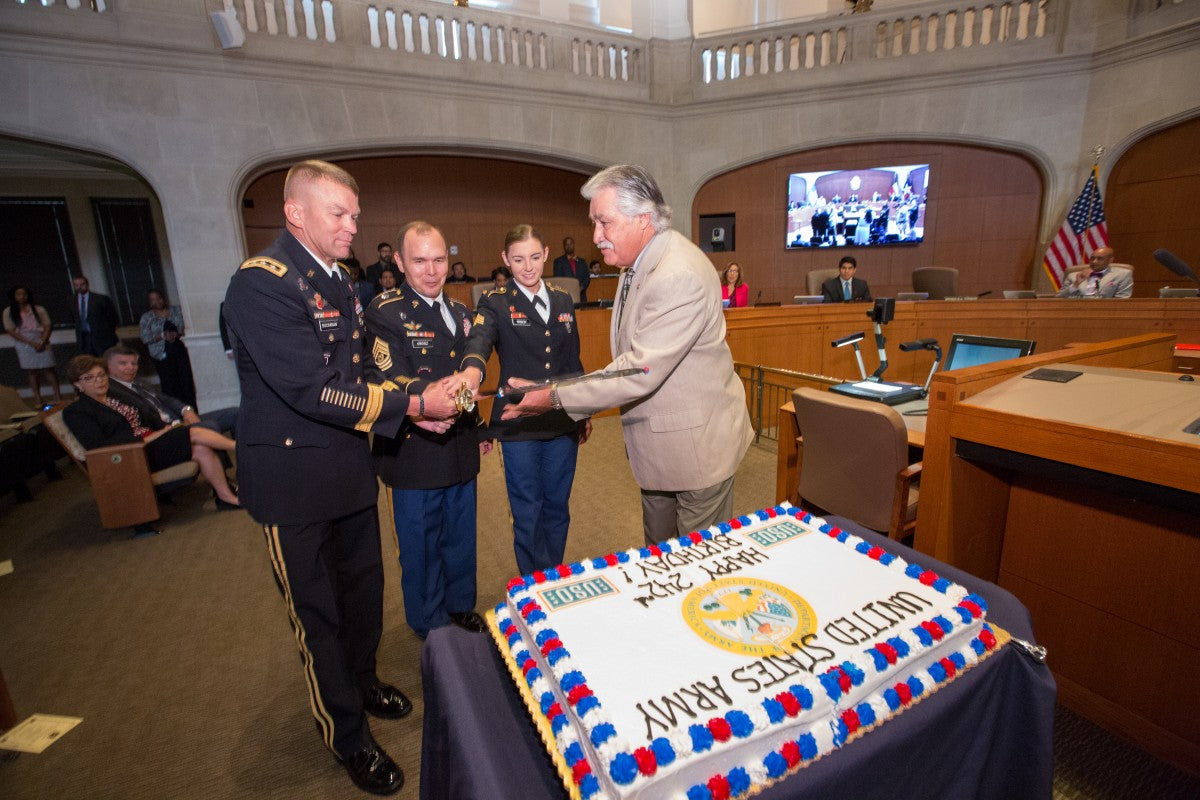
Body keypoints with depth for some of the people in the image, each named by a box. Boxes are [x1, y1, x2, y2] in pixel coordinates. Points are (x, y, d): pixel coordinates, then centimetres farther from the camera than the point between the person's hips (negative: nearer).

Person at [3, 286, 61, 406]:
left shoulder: (38, 309, 3)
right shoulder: (9, 312, 2)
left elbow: (47, 326, 1)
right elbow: (11, 331, -2)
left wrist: (42, 342, -13)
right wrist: (31, 343, -13)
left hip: (42, 342, -1)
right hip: (24, 344, 1)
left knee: (48, 369, -1)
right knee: (31, 372, 4)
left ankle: (57, 396, -1)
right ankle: (38, 400, 5)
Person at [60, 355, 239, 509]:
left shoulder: (116, 397, 23)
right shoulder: (75, 412, 2)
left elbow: (147, 419, 22)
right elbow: (98, 446, -12)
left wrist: (168, 428, -1)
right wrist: (145, 439, -17)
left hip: (151, 440, 7)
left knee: (201, 449, -21)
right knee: (194, 433, -26)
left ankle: (227, 497, -21)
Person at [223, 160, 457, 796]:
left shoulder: (337, 282, 10)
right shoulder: (262, 283, -19)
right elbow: (312, 389, -27)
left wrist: (411, 409, 0)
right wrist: (413, 404, -22)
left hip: (349, 468, 8)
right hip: (294, 482, -8)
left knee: (364, 588, 22)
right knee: (318, 613, 10)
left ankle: (361, 679, 49)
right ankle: (347, 737, 32)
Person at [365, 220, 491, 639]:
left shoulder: (459, 311, 12)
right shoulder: (384, 312, -10)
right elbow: (390, 380, -22)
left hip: (460, 448, 6)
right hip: (415, 451, -6)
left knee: (461, 538, 20)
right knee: (421, 545, 11)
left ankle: (461, 608, 41)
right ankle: (430, 625, 32)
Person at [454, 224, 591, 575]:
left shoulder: (563, 301, 9)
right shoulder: (495, 303, -5)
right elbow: (480, 338, -27)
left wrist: (585, 413, 16)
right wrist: (472, 369, -50)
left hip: (563, 423, 4)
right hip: (519, 426, -4)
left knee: (557, 509, 16)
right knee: (528, 515, 7)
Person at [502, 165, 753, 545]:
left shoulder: (679, 276, -27)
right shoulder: (638, 264, 5)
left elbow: (640, 372, -29)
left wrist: (556, 397, -23)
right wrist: (582, 406, 9)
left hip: (696, 444, -9)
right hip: (656, 445, 9)